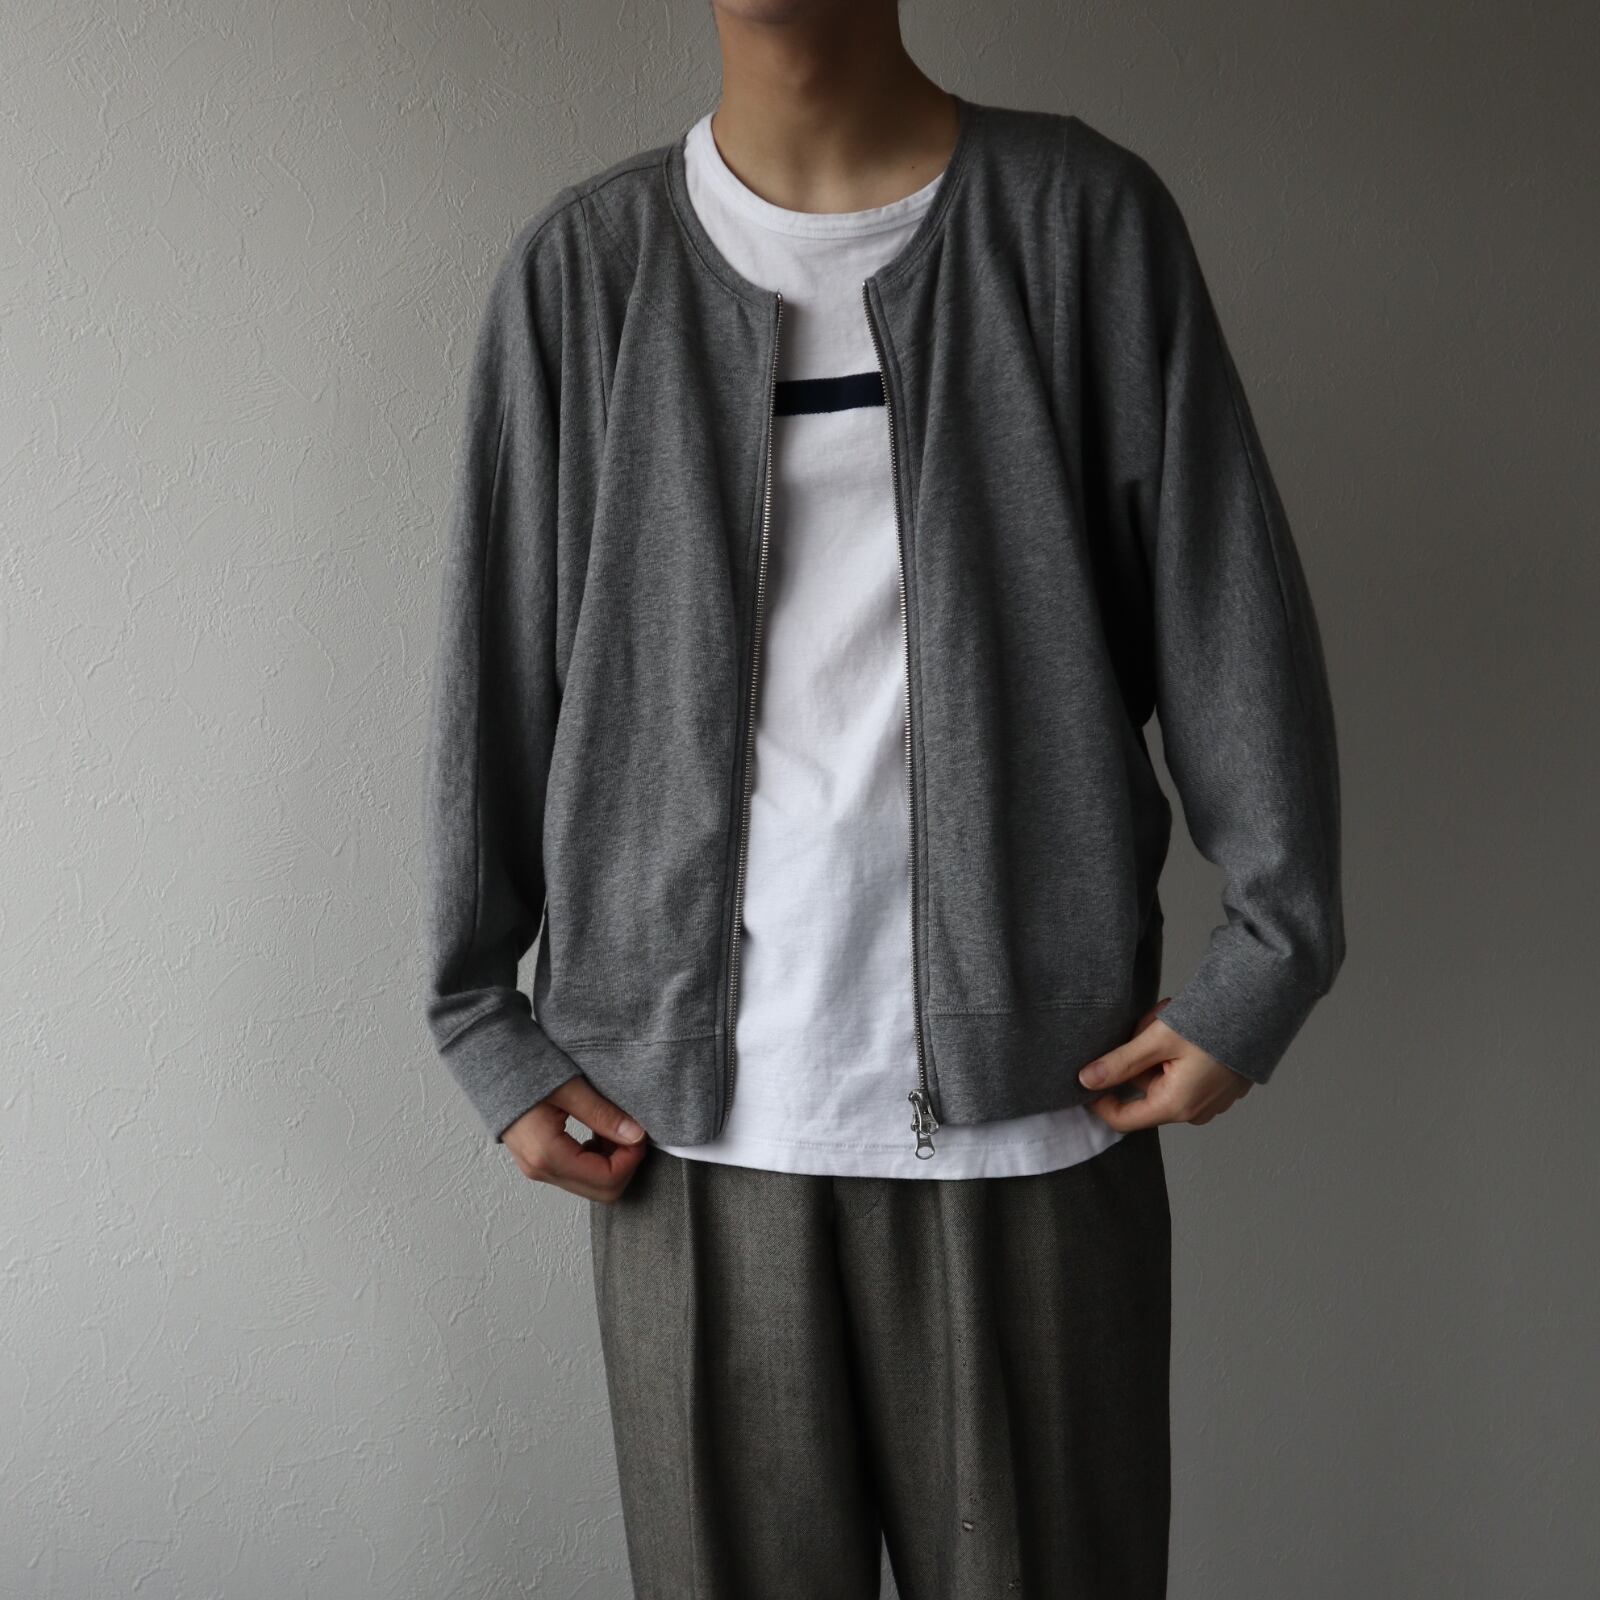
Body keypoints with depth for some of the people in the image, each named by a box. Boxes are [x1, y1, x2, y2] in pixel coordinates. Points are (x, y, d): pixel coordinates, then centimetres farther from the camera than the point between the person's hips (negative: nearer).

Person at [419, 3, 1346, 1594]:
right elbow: (496, 665, 5)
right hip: (693, 1101, 1)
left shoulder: (1083, 217, 1)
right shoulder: (583, 265, 4)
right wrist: (485, 1022, 4)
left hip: (1032, 1094, 0)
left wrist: (1269, 950, -4)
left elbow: (1231, 614, 0)